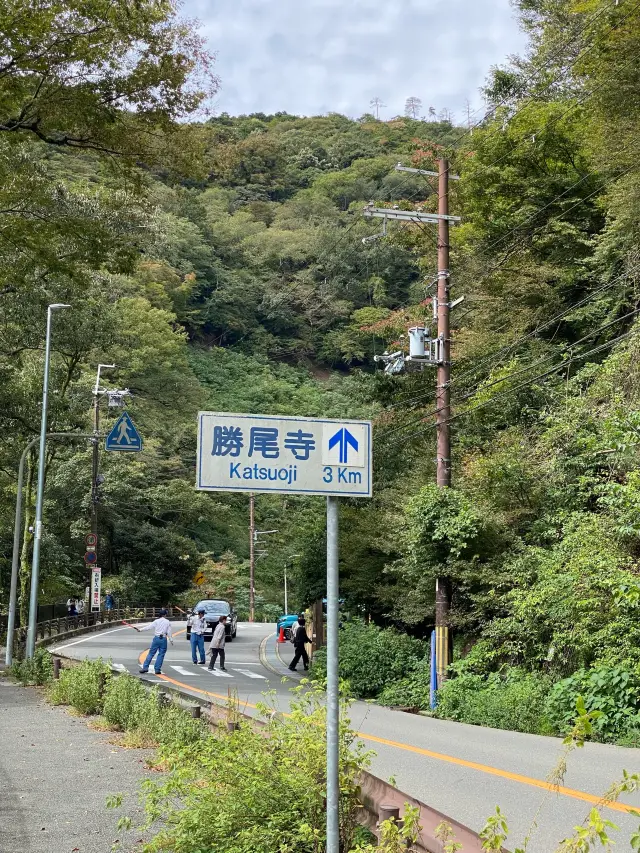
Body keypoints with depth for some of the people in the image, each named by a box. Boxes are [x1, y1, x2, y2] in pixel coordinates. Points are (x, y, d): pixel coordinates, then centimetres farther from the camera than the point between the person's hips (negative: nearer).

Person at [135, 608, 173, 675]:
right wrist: (171, 640, 9)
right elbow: (169, 633, 2)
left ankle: (145, 667, 2)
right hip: (163, 639, 0)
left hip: (156, 638, 0)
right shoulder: (168, 622, 3)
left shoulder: (156, 621, 2)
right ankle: (157, 669, 3)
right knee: (161, 654, 6)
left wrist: (140, 629, 2)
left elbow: (149, 627, -2)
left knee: (151, 653, 5)